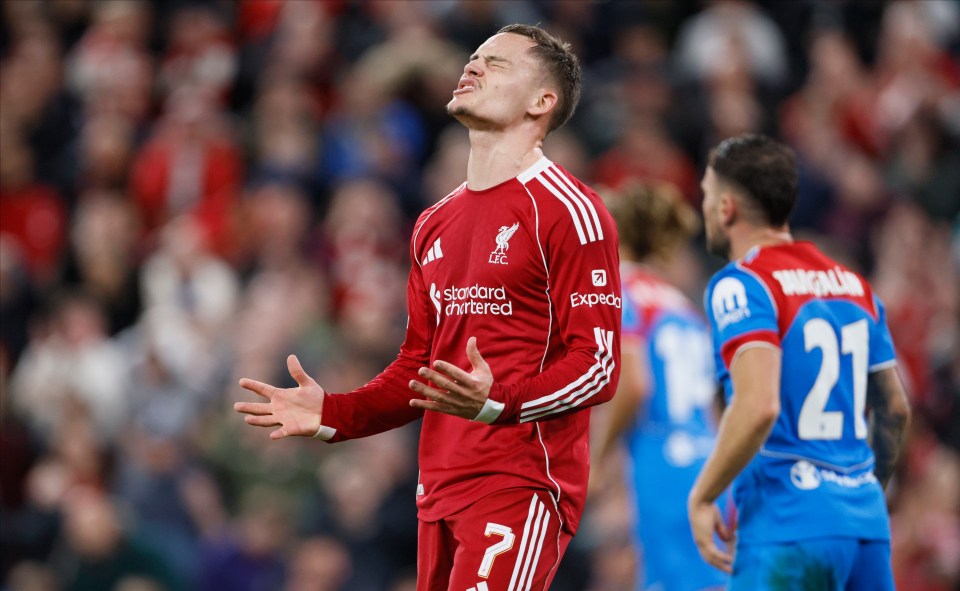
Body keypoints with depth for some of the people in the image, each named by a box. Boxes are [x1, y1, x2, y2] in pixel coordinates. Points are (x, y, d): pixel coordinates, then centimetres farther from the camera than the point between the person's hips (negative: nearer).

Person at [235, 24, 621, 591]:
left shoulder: (568, 212, -7)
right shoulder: (436, 224, 19)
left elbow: (599, 364, -13)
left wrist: (498, 402, -28)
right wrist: (333, 414, 11)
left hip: (523, 489, -8)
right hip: (441, 492, 8)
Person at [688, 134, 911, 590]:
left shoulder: (741, 285, -8)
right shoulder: (852, 284, 16)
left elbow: (759, 405, -21)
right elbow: (895, 410, 20)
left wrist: (700, 497, -12)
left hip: (789, 530, -8)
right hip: (867, 526, 8)